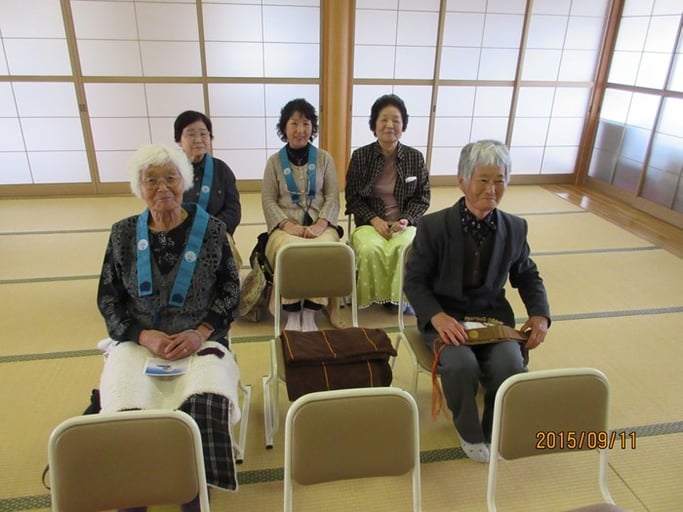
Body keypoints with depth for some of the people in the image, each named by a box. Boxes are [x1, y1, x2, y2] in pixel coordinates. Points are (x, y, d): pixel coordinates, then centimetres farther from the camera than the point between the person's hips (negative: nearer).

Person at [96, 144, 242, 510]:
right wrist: (144, 336, -11)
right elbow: (108, 298, 7)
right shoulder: (123, 234, 5)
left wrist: (200, 333, -12)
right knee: (127, 412, -25)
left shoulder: (211, 230, 1)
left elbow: (230, 290, 3)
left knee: (205, 405, -28)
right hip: (137, 341, 1)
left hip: (198, 340, -1)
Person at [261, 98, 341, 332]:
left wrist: (321, 224, -13)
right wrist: (287, 225, -13)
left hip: (319, 225, 1)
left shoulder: (324, 158, 11)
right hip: (286, 227, 0)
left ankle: (310, 314, -18)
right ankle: (292, 314, -15)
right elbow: (268, 200, 4)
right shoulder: (274, 161, 10)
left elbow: (332, 197, 6)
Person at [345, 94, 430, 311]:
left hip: (405, 223, 1)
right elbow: (353, 198, 2)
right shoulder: (360, 156, 0)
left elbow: (422, 198, 7)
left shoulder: (415, 157, 3)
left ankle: (402, 297, -6)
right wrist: (374, 220, -12)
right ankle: (374, 297, -7)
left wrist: (406, 219, -11)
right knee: (370, 250, -33)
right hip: (370, 223, 0)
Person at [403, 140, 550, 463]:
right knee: (461, 364, -31)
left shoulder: (515, 228, 0)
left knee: (510, 366, -25)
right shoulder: (433, 226, -11)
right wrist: (436, 316, -25)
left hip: (494, 316, 3)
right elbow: (414, 280, -7)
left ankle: (493, 432, 9)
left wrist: (540, 314, -3)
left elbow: (527, 276, 15)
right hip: (445, 317, -2)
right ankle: (469, 434, 4)